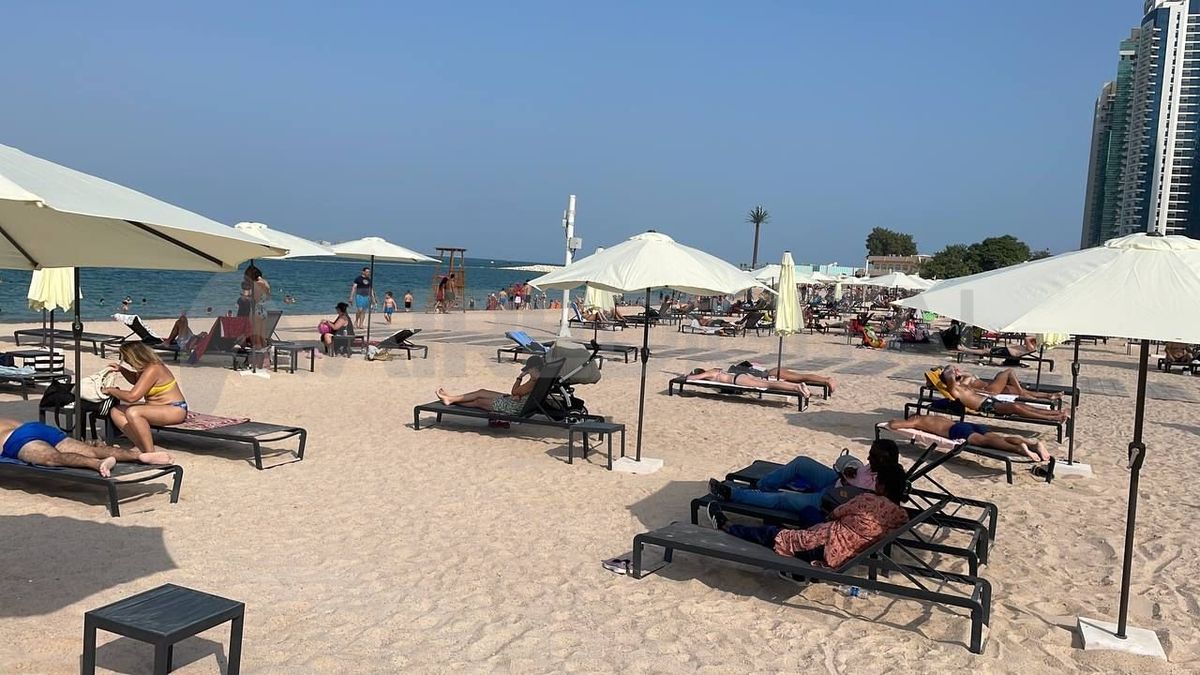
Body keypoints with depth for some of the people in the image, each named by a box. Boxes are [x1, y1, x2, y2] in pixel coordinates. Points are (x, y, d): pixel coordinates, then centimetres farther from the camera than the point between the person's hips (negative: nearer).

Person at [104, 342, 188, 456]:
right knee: (116, 412, 2)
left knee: (132, 412, -32)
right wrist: (121, 369, 15)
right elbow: (136, 381, 32)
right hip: (157, 408, 11)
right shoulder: (147, 367, 7)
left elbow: (132, 396, -28)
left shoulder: (152, 370, -22)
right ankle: (145, 450, -9)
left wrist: (111, 390, -11)